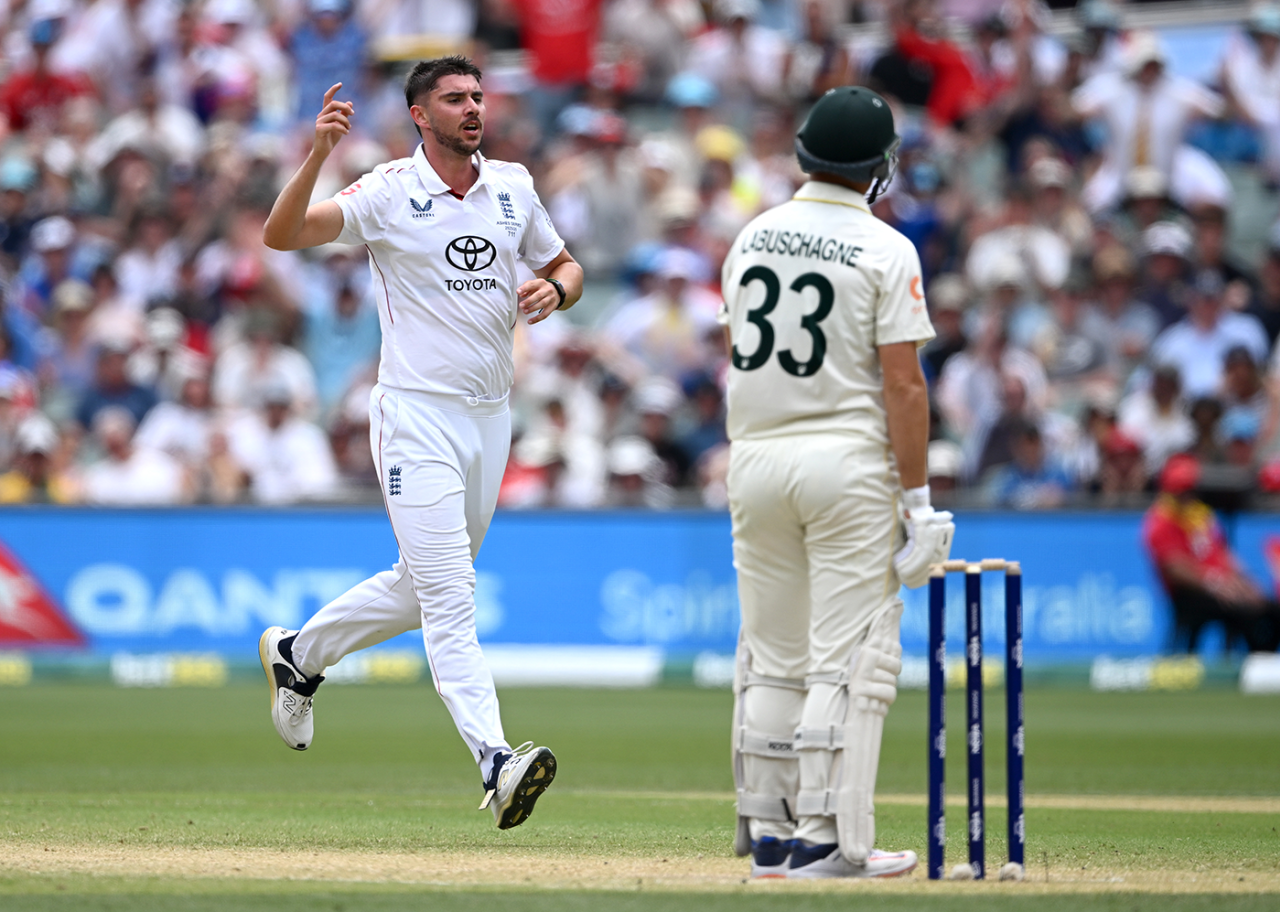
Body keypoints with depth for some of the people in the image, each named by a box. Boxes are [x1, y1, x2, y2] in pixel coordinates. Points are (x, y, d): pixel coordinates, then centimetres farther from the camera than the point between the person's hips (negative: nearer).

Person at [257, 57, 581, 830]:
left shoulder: (512, 186, 9)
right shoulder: (389, 192, -7)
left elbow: (567, 266, 21)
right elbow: (282, 235, -16)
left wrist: (554, 289, -3)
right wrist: (318, 156, -31)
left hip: (490, 418, 6)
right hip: (417, 415, -6)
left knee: (425, 587, 18)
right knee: (449, 596, -14)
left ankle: (299, 654, 40)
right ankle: (495, 762, -24)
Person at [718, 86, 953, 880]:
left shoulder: (753, 239, 8)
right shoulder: (886, 251, -9)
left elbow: (737, 360, 14)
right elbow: (903, 384, -13)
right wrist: (917, 499, -10)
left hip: (756, 458, 5)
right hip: (848, 459, -5)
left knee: (772, 658, 12)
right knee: (849, 659, -2)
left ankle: (767, 831, 14)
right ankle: (827, 840, -6)